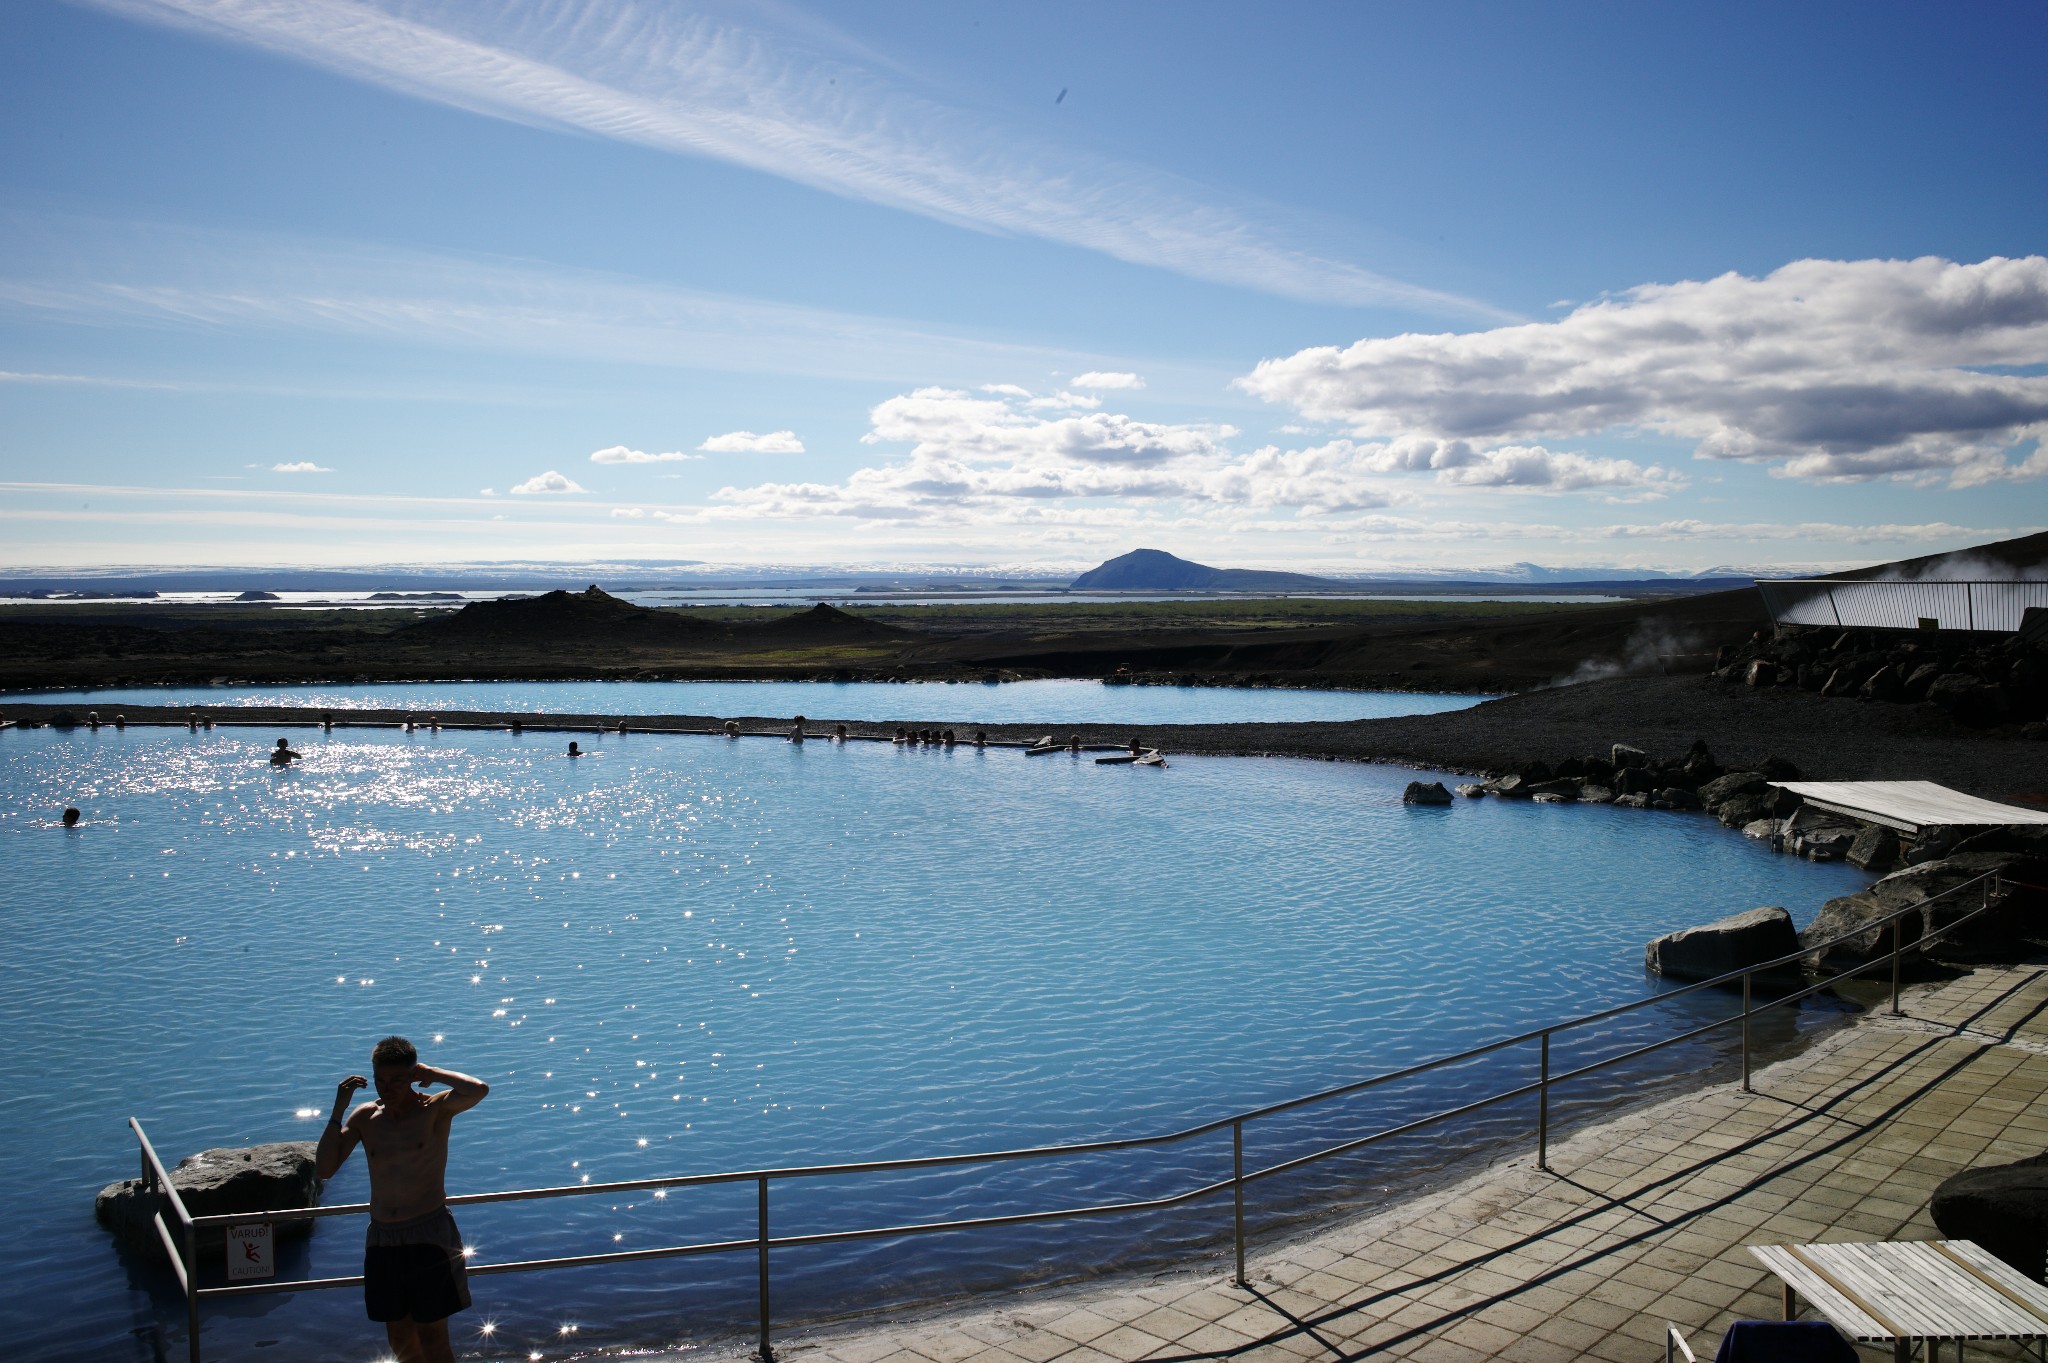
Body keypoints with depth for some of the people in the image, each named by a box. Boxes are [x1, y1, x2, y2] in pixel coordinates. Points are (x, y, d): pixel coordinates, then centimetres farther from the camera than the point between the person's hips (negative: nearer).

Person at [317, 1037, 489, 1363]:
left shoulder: (435, 1109, -9)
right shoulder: (365, 1117, 2)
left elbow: (478, 1090, -30)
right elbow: (324, 1169, -6)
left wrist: (432, 1073, -16)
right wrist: (338, 1109, -11)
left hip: (429, 1237, -4)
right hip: (382, 1239, 5)